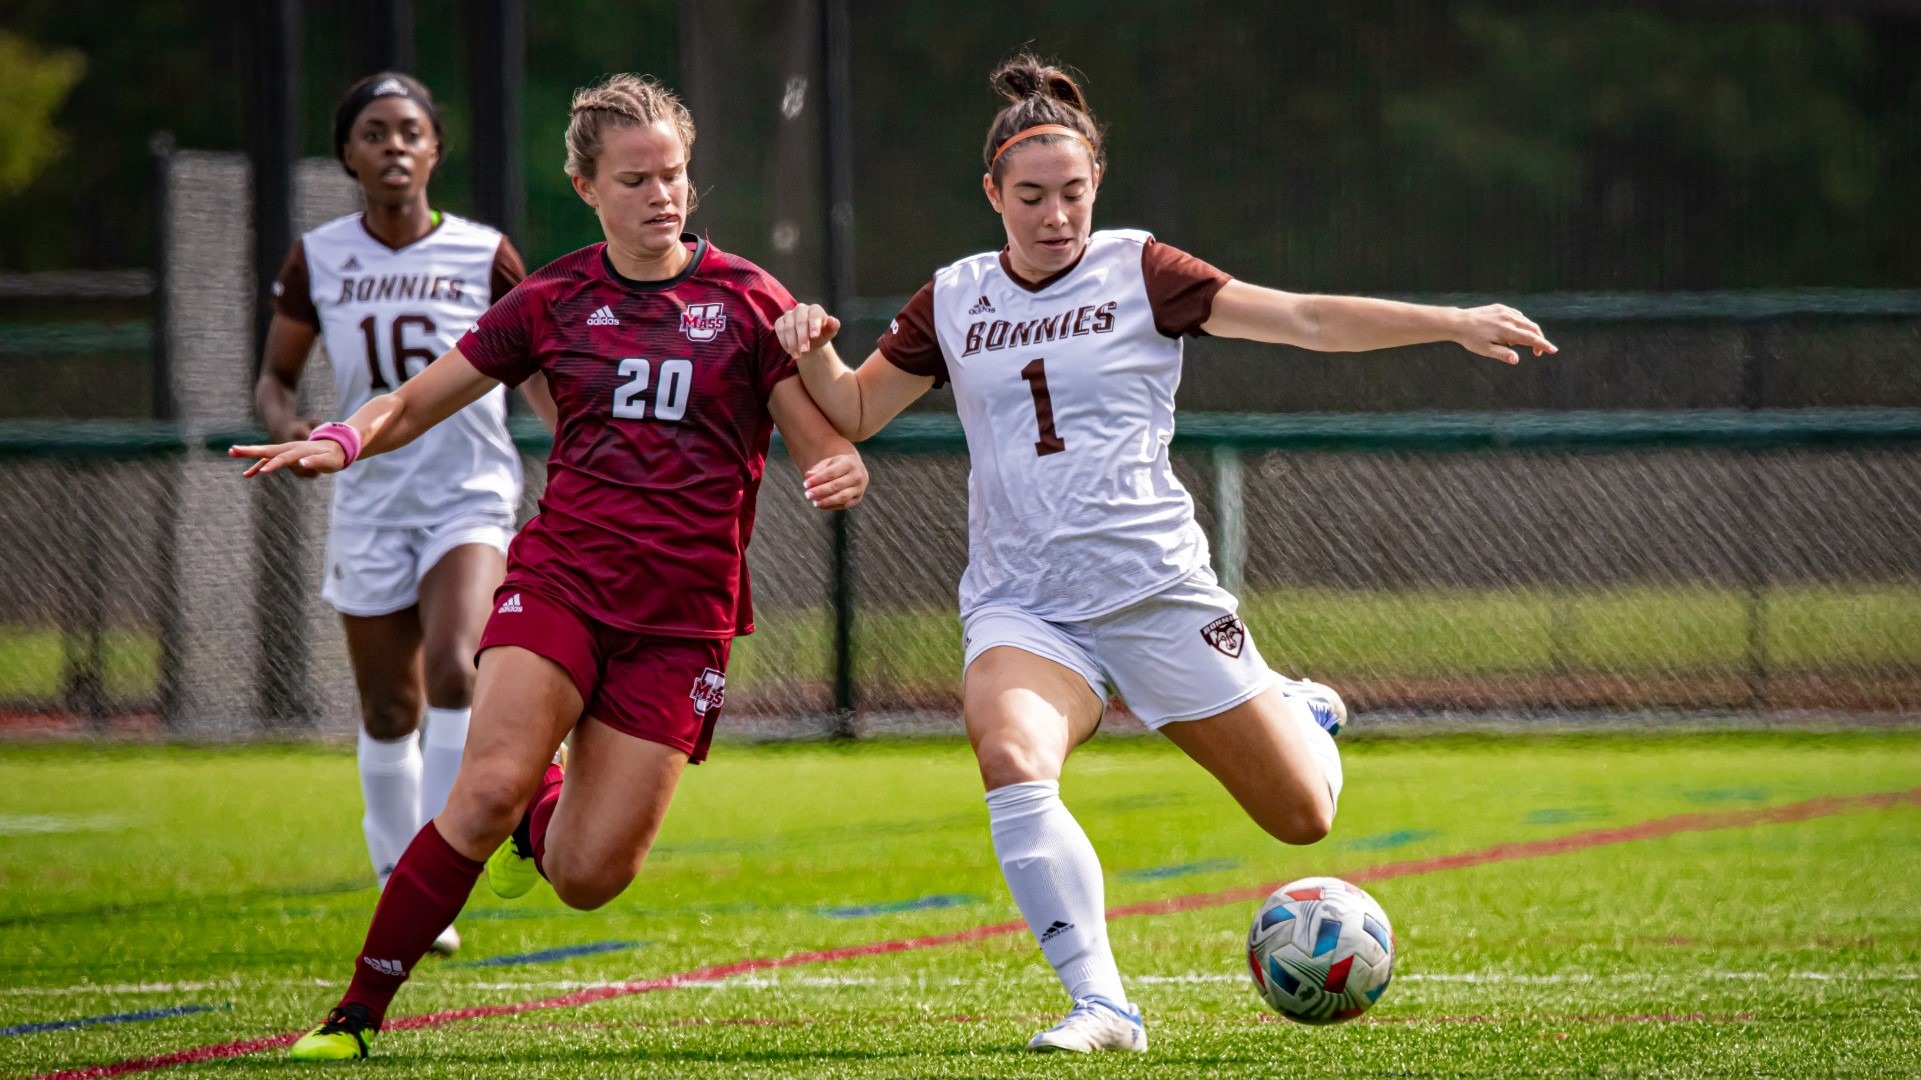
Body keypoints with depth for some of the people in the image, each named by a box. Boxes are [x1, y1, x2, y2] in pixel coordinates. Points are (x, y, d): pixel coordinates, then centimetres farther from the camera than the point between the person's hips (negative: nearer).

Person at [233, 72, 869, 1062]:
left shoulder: (747, 302, 4)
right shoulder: (552, 302, 8)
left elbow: (824, 451, 3)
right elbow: (414, 403, 12)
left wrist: (842, 475, -22)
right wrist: (344, 440, -11)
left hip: (683, 615, 0)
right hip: (560, 577, 0)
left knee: (587, 879, -7)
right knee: (489, 785, -26)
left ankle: (544, 815, 32)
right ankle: (356, 1015, -14)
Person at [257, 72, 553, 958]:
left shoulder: (482, 255, -3)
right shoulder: (316, 261, 0)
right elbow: (275, 374, 9)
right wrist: (287, 423, -13)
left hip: (470, 496, -2)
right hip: (369, 505, 2)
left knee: (453, 674, -24)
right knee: (388, 714, 9)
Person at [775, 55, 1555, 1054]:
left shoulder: (1137, 273, -1)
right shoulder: (953, 302, 8)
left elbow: (1304, 320, -4)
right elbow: (854, 410, 19)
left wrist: (1455, 323, -11)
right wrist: (813, 350, -2)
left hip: (1153, 588, -1)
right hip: (1020, 603, 1)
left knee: (1301, 816, 3)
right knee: (1009, 759, -32)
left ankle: (1306, 717, 40)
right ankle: (1102, 1008, -28)